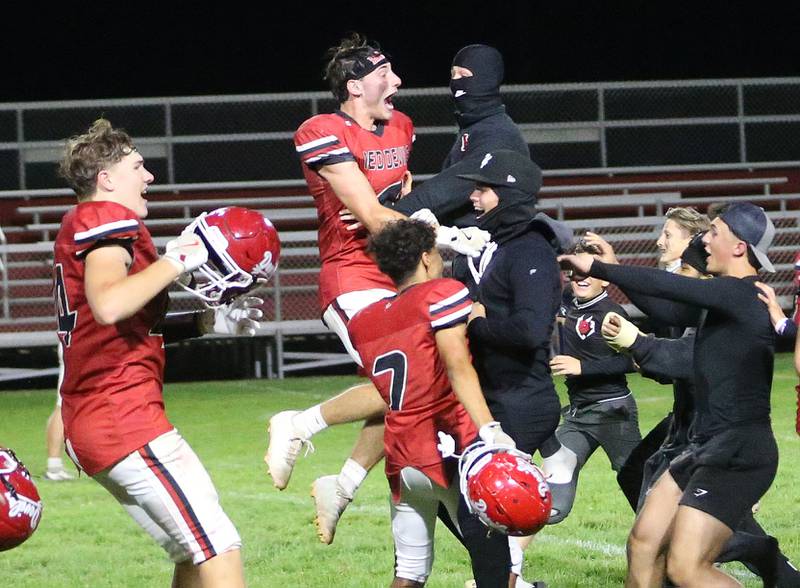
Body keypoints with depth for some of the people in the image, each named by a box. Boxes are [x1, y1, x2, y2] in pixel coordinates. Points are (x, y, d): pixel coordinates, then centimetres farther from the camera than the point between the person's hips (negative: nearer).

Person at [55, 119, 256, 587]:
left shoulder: (82, 228, 21)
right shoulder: (109, 221, -9)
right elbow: (109, 306, -29)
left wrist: (205, 322, 17)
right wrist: (177, 259, -19)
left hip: (88, 423, 11)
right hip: (125, 418, -11)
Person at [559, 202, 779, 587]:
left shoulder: (741, 295, -16)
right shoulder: (723, 298, 12)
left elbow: (666, 288, -21)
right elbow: (669, 311, 23)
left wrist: (599, 269, -13)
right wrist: (614, 270, 20)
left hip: (739, 454, -10)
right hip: (708, 449, 10)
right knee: (643, 544, 11)